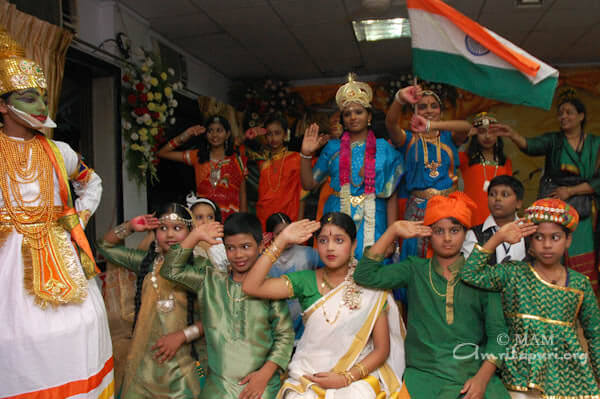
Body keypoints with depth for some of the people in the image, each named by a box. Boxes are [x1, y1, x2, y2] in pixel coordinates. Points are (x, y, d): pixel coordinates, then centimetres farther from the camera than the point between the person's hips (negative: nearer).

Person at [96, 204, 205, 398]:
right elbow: (106, 246, 14)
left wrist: (182, 335, -15)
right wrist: (129, 227, 0)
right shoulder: (148, 261, 4)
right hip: (145, 361, 4)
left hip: (184, 363, -3)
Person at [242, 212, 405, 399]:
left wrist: (346, 378, -12)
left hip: (357, 376, -1)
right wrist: (282, 240, -12)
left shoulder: (370, 288, -2)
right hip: (308, 375, 1)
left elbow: (382, 349, 0)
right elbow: (251, 287, -11)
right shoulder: (306, 281, 0)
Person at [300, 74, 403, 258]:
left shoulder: (384, 148, 5)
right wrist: (306, 154, -5)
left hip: (372, 222, 0)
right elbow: (308, 184, 8)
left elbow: (391, 196, 3)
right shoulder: (333, 148, 8)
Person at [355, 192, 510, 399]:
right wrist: (393, 231, -2)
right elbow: (365, 275, -4)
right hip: (424, 373, -1)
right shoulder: (415, 269, 8)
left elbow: (497, 333, 4)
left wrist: (482, 378, -10)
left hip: (474, 375, 1)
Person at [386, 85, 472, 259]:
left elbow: (467, 126, -13)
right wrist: (400, 99, -37)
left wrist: (433, 125, -30)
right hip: (418, 208, -1)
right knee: (418, 255, 0)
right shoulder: (409, 139, 6)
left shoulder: (449, 137, 9)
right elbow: (391, 123, -15)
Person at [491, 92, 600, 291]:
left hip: (583, 210, 1)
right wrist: (513, 135, -35)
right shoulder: (553, 140, 6)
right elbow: (531, 146, -16)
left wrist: (571, 190, -8)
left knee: (583, 264, 0)